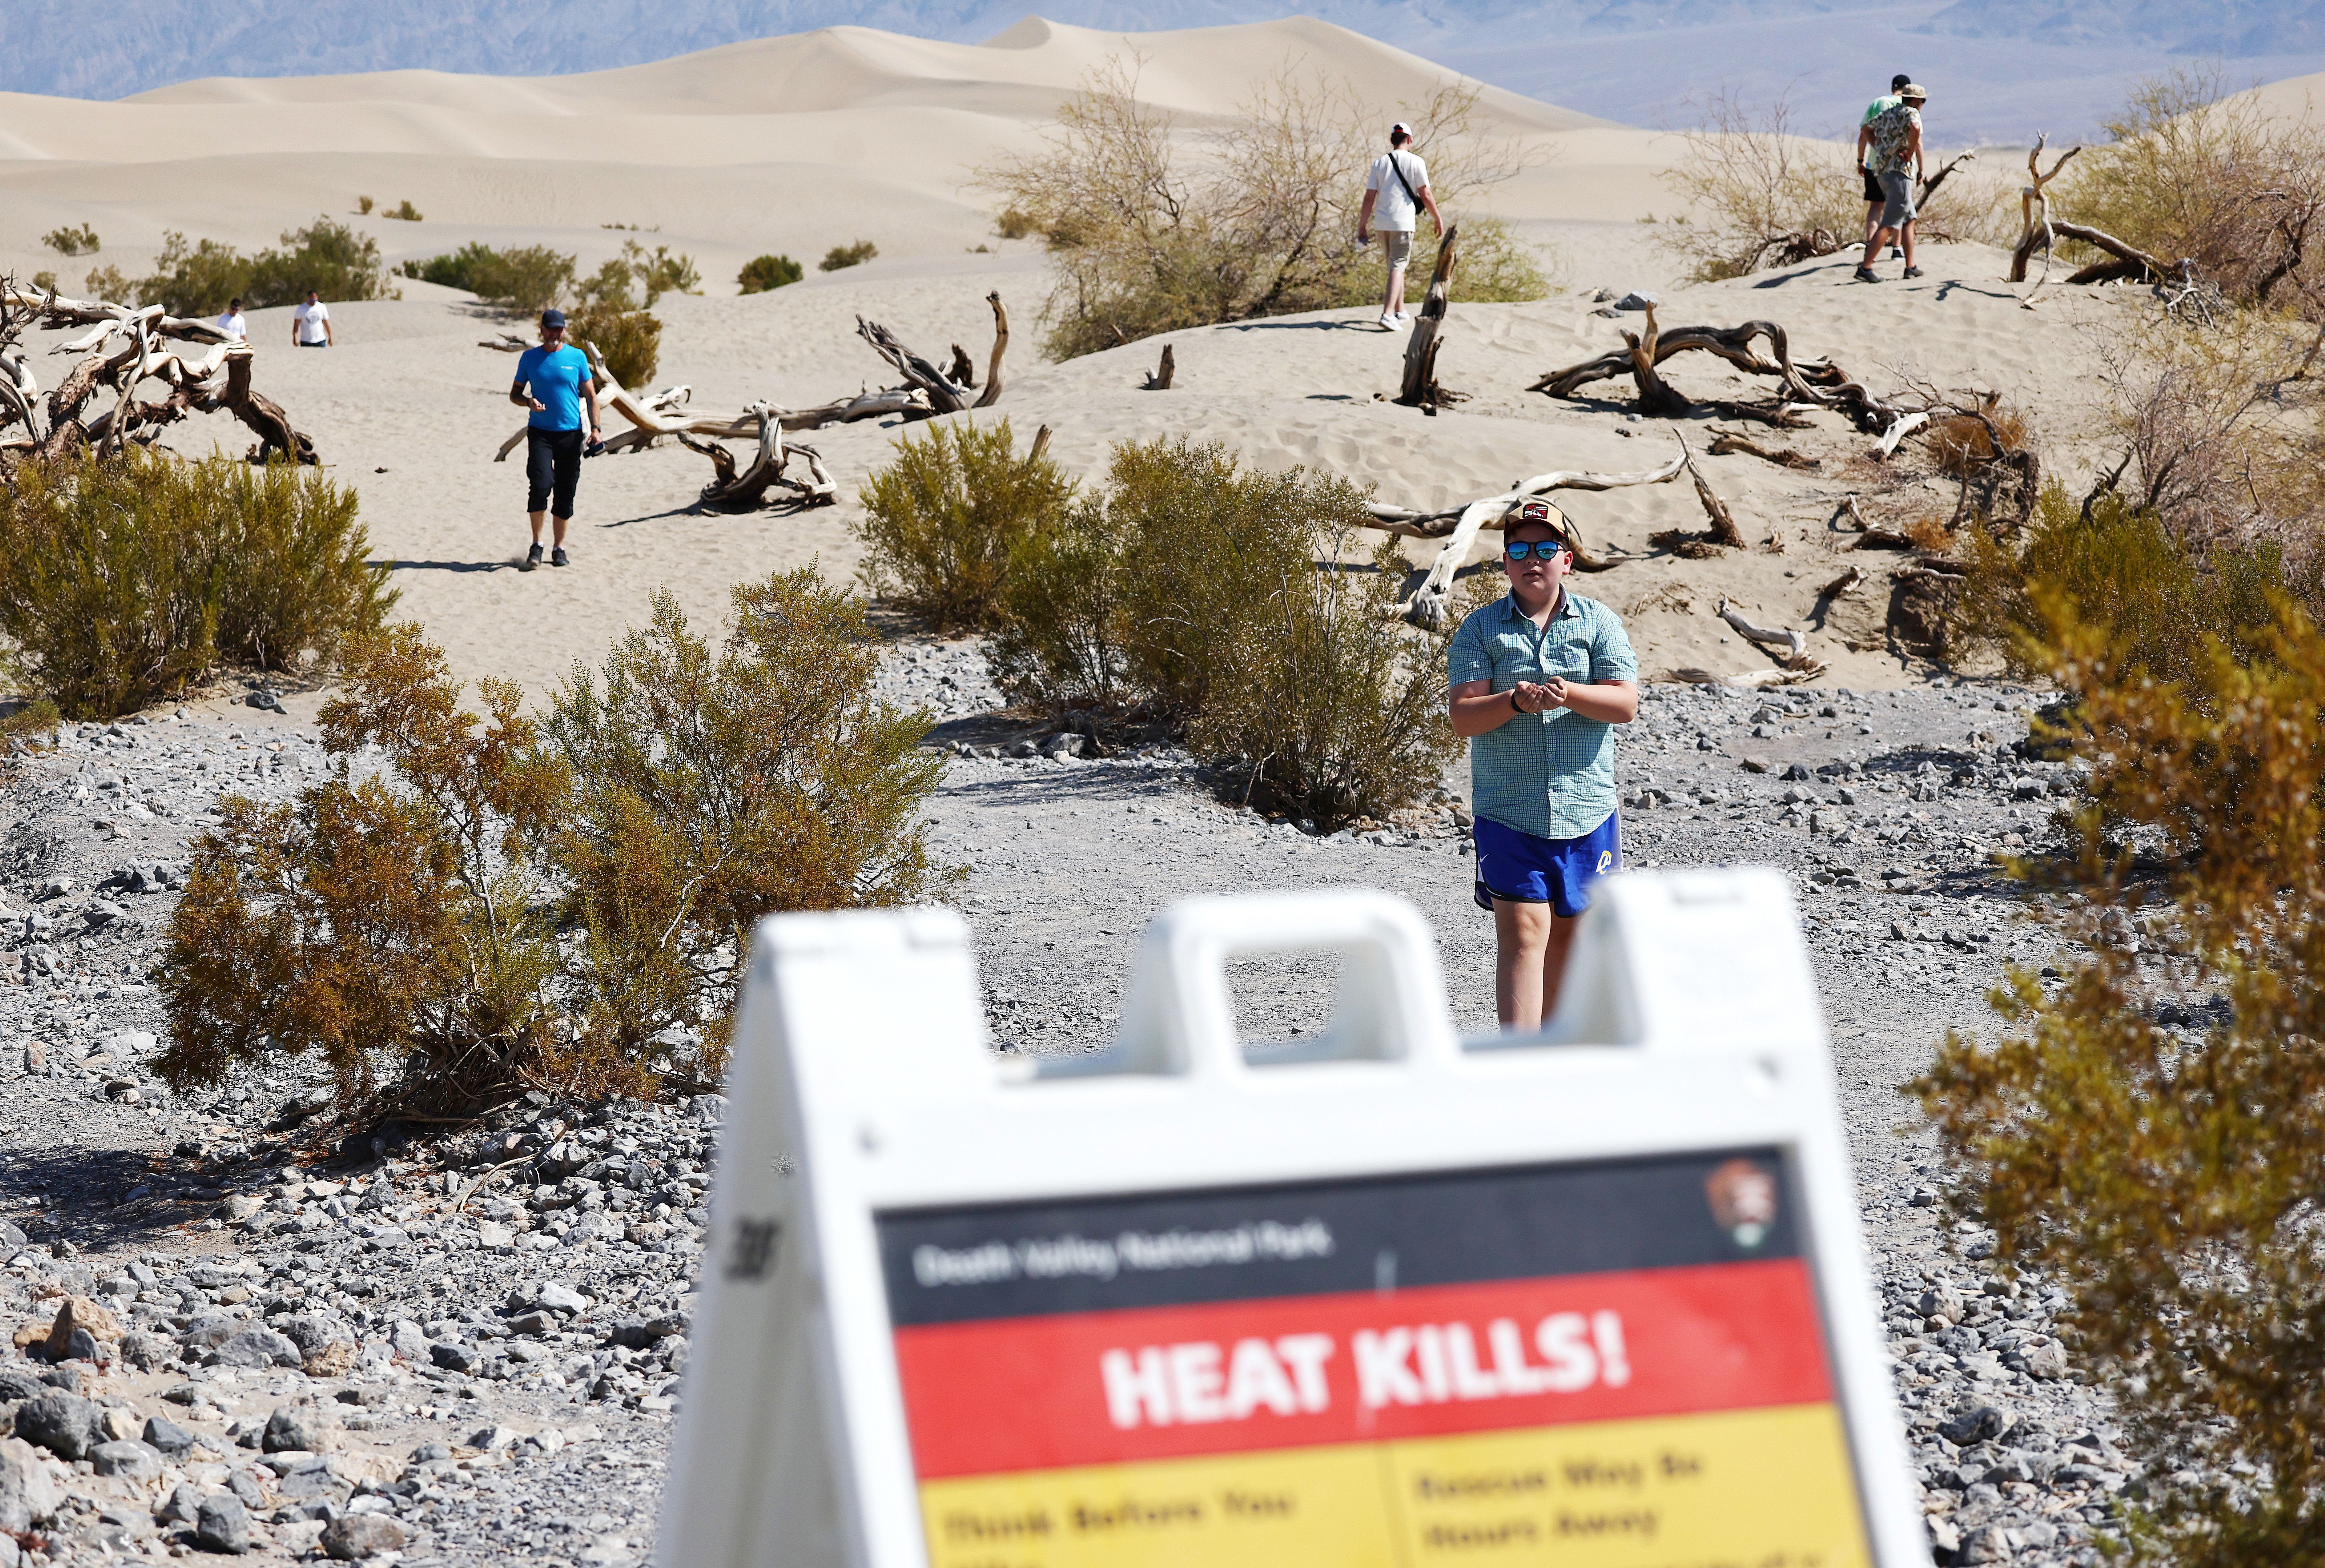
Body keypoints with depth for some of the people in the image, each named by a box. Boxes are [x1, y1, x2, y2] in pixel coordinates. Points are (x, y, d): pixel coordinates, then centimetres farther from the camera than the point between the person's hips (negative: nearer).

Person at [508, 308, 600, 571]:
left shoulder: (577, 357, 6)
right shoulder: (530, 358, 7)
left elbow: (591, 395, 8)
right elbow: (514, 394, 14)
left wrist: (595, 427, -4)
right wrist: (529, 402, -9)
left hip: (571, 433, 1)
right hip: (540, 431, -1)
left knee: (565, 493, 3)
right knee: (541, 484, -18)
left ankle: (559, 548, 15)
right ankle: (536, 546, -8)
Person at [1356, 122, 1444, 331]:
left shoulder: (1379, 163, 6)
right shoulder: (1415, 162, -4)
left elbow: (1369, 197, 4)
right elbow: (1426, 195, -3)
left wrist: (1362, 226, 8)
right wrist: (1438, 219, 8)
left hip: (1382, 222, 4)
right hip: (1403, 223, -4)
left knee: (1396, 265, 19)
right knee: (1398, 267, -5)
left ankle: (1400, 312, 27)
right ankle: (1388, 314, -19)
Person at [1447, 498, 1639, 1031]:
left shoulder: (1600, 623, 5)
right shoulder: (1480, 629, 2)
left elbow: (1626, 705, -6)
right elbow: (1463, 716, -7)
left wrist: (1570, 694, -24)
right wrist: (1516, 702, -26)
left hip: (1586, 812, 2)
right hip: (1507, 813, -2)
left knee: (1567, 936, 11)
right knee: (1522, 934, -11)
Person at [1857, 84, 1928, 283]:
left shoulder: (1889, 115, 18)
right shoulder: (1911, 113, -6)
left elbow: (1867, 130, 33)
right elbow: (1915, 128, -30)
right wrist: (1910, 152, -16)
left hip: (1884, 172, 9)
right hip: (1901, 171, -9)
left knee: (1909, 221, 17)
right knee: (1889, 225, -11)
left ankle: (1911, 267, 15)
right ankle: (1865, 268, -17)